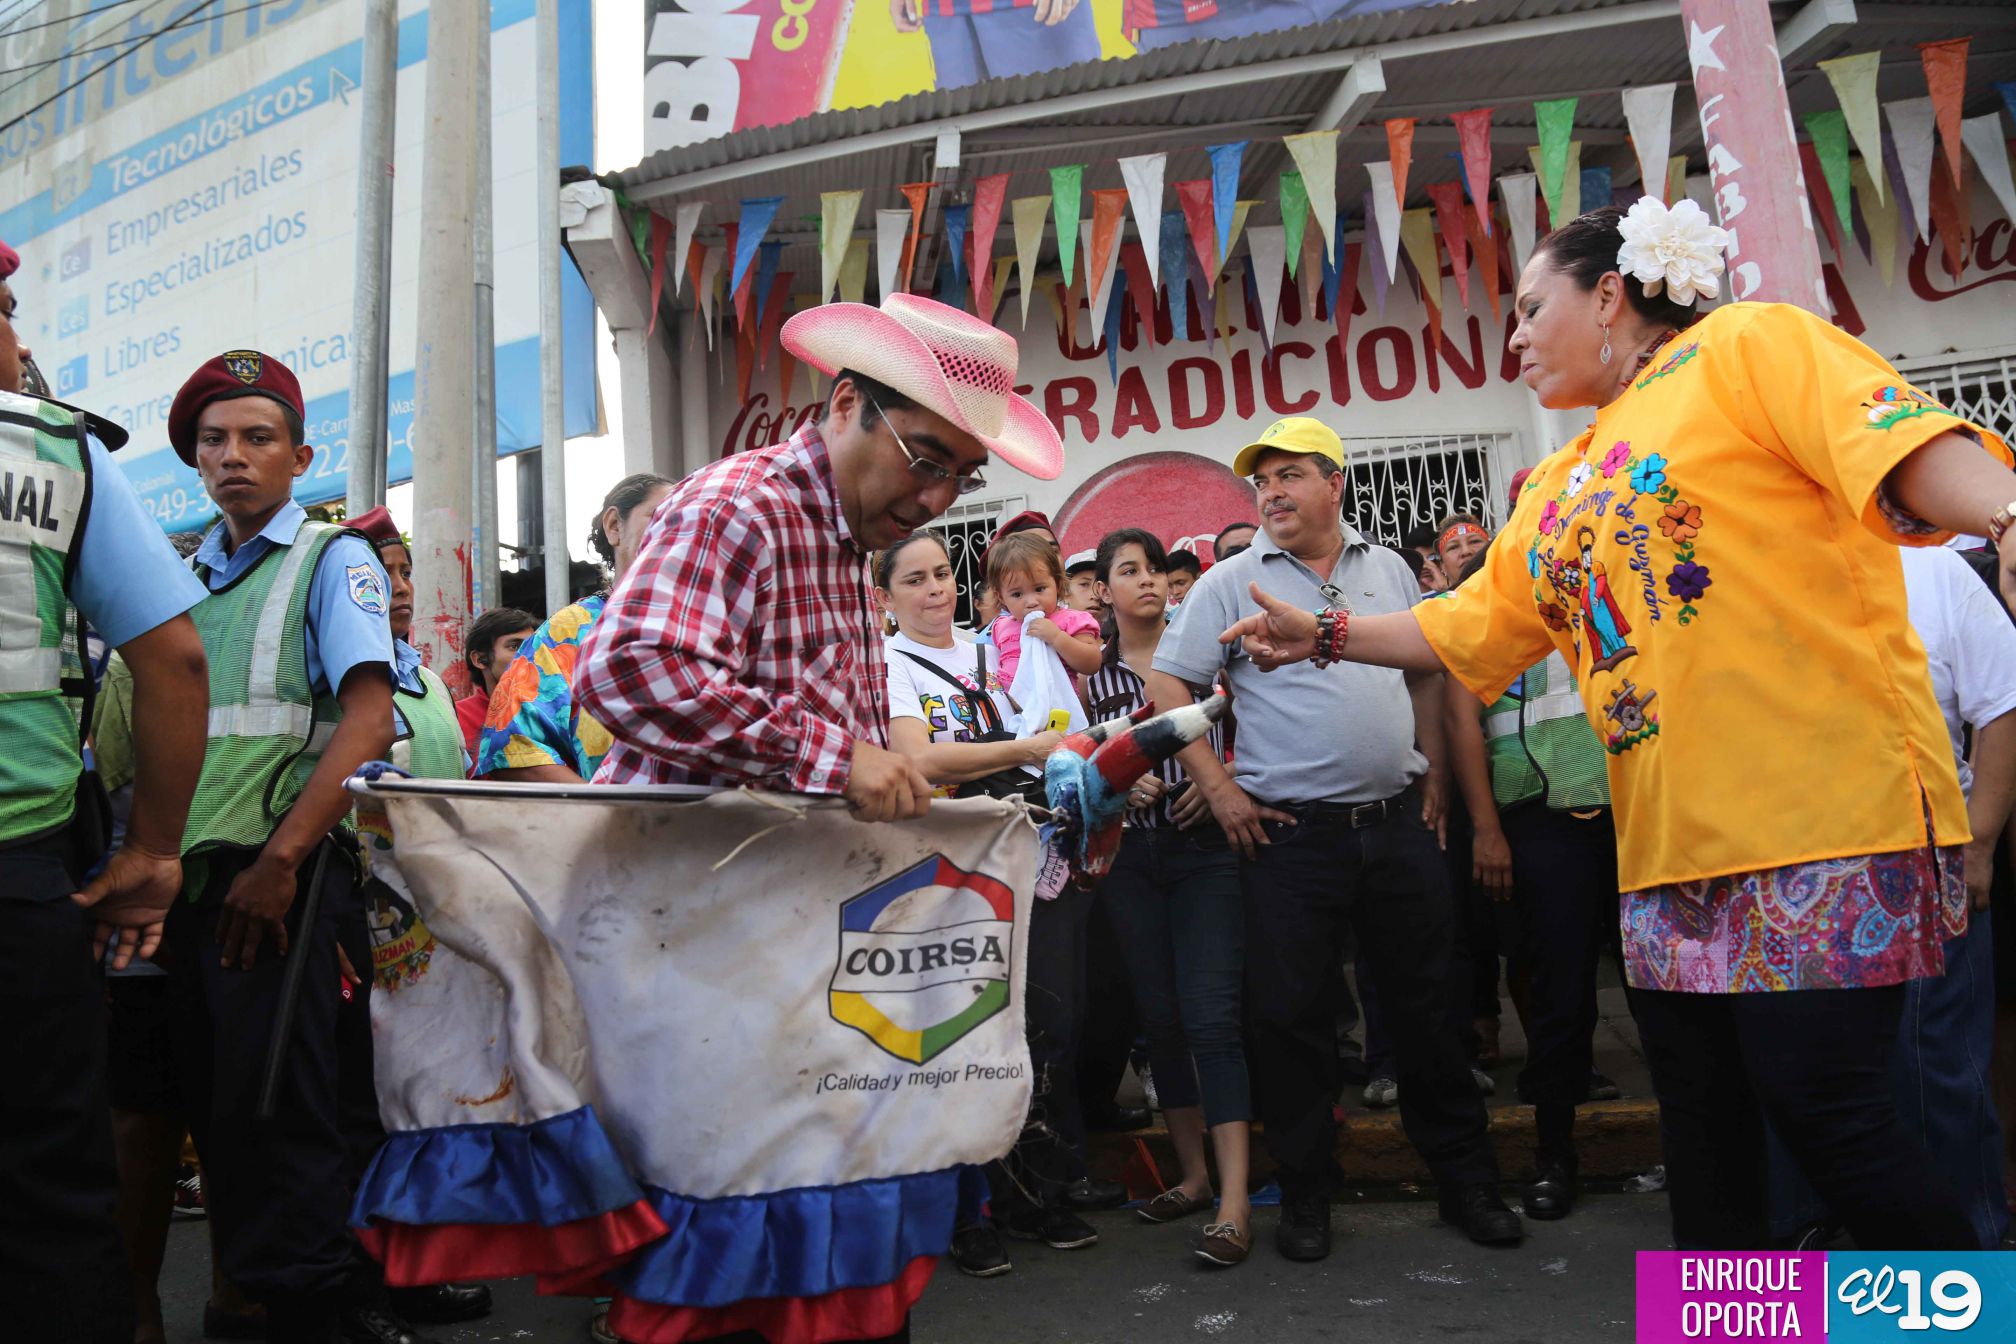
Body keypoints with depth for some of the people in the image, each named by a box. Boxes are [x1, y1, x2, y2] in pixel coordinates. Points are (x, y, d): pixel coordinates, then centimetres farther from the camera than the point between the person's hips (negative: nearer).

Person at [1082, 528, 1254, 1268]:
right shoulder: (1091, 674, 7)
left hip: (1205, 850, -3)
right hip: (1129, 857, 3)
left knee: (1211, 1017, -11)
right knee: (1159, 1018, 9)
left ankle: (1234, 1204, -10)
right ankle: (1194, 1176, 24)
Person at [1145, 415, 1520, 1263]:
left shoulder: (1389, 570, 11)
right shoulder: (1230, 583, -1)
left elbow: (1424, 672, 20)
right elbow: (1167, 686, -3)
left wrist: (1432, 771, 12)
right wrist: (1219, 789, -8)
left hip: (1398, 825, 3)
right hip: (1291, 834, -3)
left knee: (1425, 1004, 11)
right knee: (1291, 1013, 3)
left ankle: (1466, 1180, 25)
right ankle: (1305, 1195, 18)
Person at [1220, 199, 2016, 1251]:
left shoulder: (1746, 347, 0)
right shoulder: (1561, 486, 21)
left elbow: (1909, 442, -16)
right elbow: (1466, 628, 25)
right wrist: (1324, 633, 22)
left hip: (1823, 802, -7)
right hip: (1671, 844, 8)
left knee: (1819, 1106, -7)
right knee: (1703, 1124, 12)